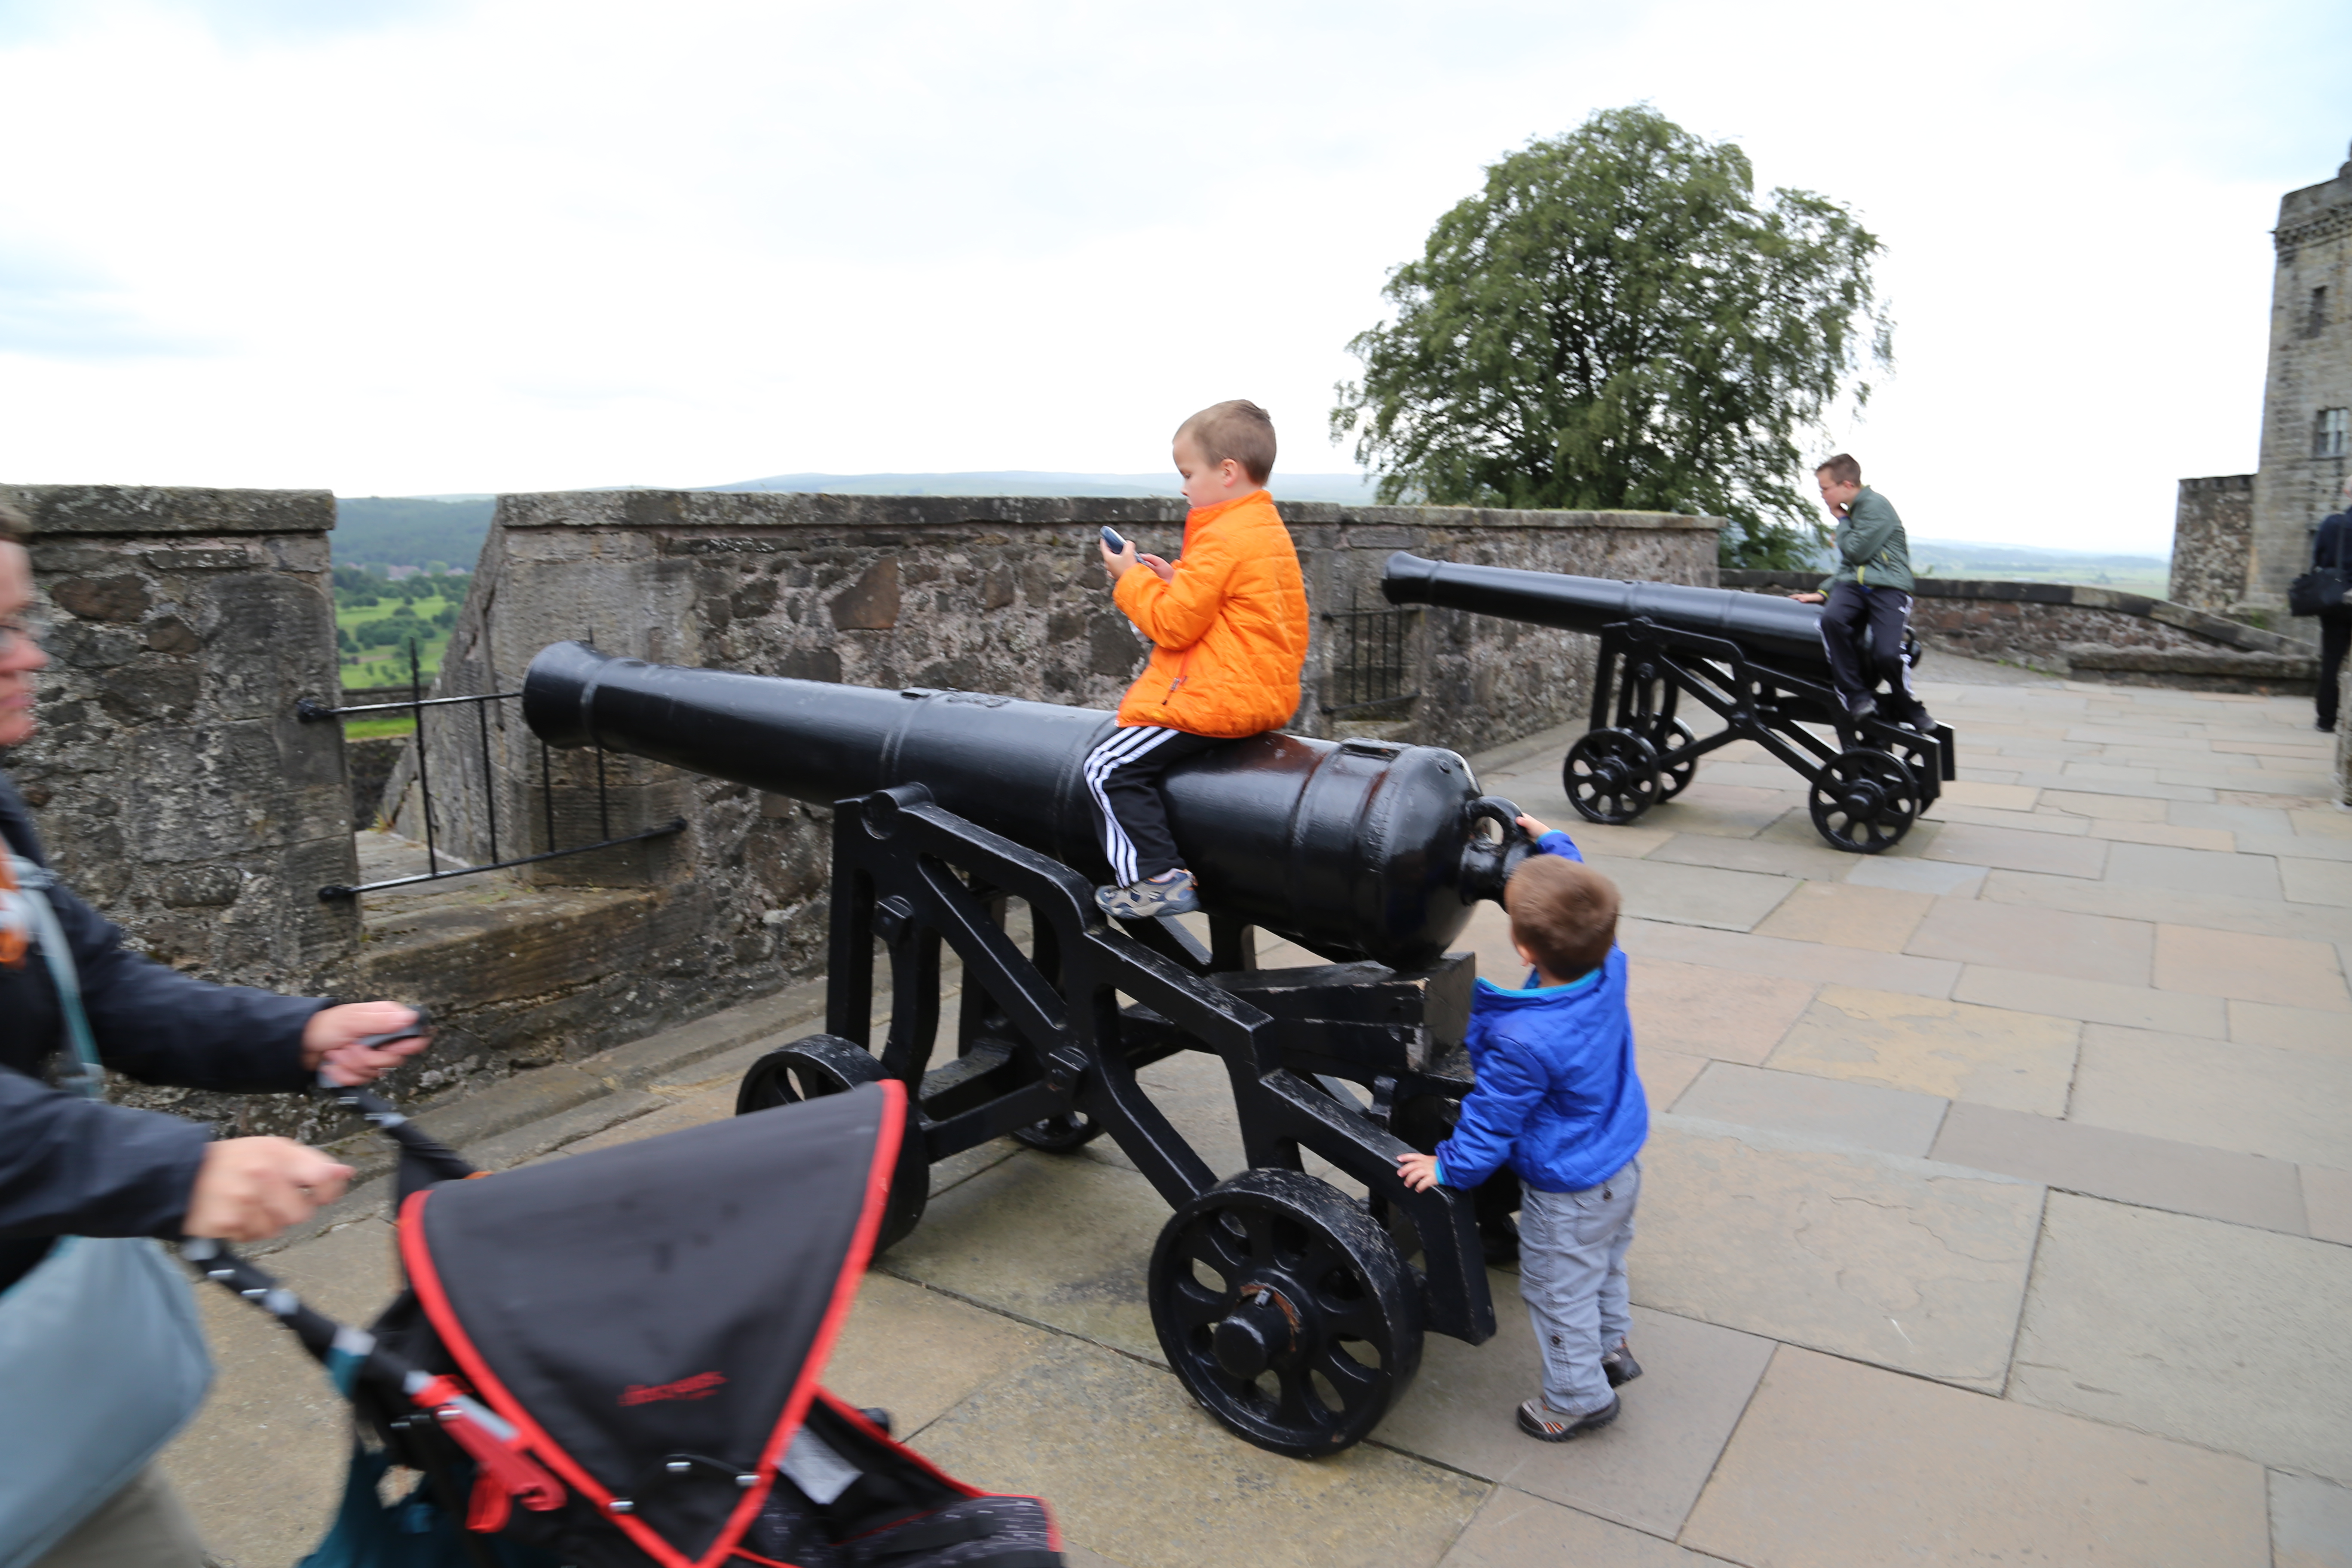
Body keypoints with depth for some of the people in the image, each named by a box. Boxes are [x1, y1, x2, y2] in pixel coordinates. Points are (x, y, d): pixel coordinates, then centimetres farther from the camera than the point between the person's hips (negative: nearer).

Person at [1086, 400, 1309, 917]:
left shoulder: (1221, 539, -18)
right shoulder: (1269, 528, 13)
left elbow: (1172, 626, -18)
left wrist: (1132, 578, -5)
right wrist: (1176, 580, 13)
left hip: (1215, 701, -11)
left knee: (1111, 768, -10)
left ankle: (1158, 878, -12)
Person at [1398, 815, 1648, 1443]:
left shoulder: (1523, 1042, -38)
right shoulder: (1611, 971, -19)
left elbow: (1492, 1120, -23)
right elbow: (1582, 899, 2)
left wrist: (1451, 1167, -6)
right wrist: (1550, 843, 12)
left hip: (1568, 1194, -8)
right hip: (1622, 1167, 8)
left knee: (1560, 1291, 16)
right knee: (1605, 1265, 32)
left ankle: (1578, 1397, 35)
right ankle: (1613, 1347, 53)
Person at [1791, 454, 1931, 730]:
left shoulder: (1877, 505, -5)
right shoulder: (1852, 512, 23)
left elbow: (1857, 551, -12)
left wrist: (1841, 520, 3)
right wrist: (1823, 592, 14)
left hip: (1888, 586, -7)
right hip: (1853, 584, 7)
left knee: (1887, 655, -25)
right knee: (1831, 619, -29)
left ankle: (1909, 710, 4)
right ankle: (1856, 695, -23)